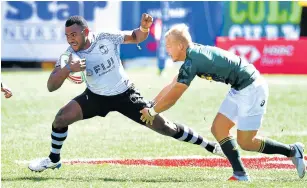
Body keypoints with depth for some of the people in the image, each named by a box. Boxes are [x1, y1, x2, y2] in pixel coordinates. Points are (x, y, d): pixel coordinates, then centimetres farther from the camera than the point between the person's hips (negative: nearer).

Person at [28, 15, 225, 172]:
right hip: (96, 97, 2)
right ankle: (54, 160, 9)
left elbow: (136, 38, -6)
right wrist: (67, 69, -43)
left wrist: (144, 28, -30)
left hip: (125, 94, -2)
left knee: (164, 126, -4)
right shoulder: (69, 55, -18)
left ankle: (210, 146, 10)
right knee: (62, 117, -17)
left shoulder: (106, 39, -21)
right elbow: (51, 86, -24)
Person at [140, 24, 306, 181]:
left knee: (245, 142, -4)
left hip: (251, 89, -10)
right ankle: (240, 174, 6)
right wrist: (151, 105, 18)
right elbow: (172, 86, 20)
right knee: (218, 129, 6)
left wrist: (152, 111, -1)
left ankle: (293, 151, 9)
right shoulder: (194, 55, 9)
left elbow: (173, 97, -15)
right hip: (240, 89, 10)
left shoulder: (191, 62, -20)